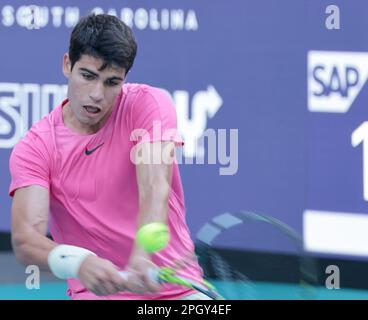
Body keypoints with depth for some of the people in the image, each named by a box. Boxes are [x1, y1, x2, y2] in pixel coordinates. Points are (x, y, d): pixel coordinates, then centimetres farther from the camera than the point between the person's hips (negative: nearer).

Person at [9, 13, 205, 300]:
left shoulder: (149, 103, -5)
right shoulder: (35, 148, -4)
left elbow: (155, 190, -20)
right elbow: (25, 239, -17)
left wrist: (141, 260, -38)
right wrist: (78, 262, -38)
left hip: (178, 288, 1)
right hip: (96, 293, -1)